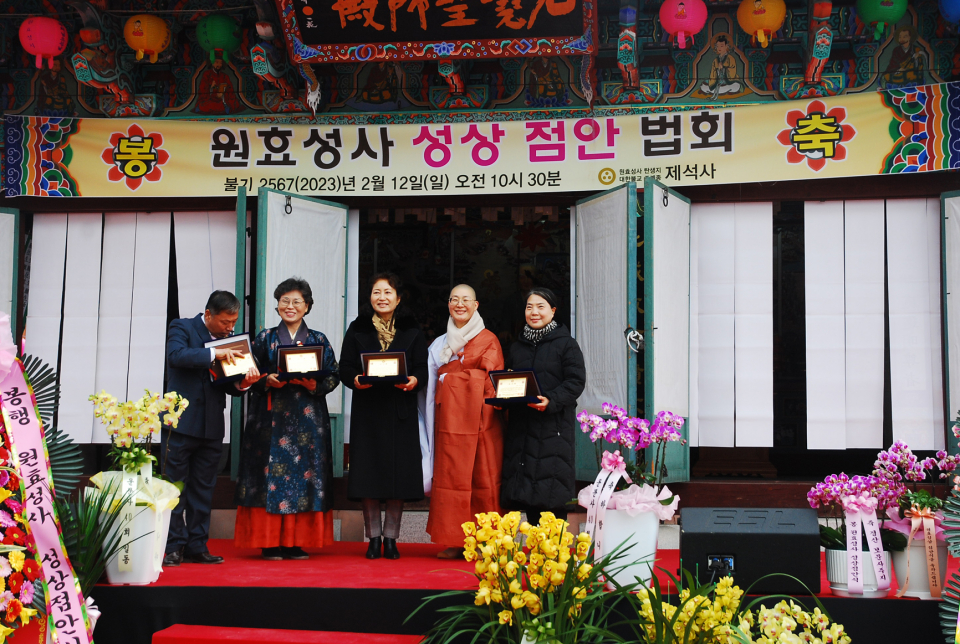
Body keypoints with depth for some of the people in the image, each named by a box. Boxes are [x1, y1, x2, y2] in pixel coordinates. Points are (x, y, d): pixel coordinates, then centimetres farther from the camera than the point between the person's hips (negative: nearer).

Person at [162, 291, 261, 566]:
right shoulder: (182, 328, -2)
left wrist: (242, 383, -14)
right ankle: (174, 546, 7)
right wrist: (214, 354, -28)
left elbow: (229, 385, 9)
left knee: (203, 490, 9)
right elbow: (176, 355, -22)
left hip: (212, 427, 5)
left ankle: (197, 547, 16)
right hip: (181, 422, -5)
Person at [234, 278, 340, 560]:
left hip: (307, 418, 1)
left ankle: (297, 542, 4)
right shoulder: (265, 338, 9)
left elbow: (333, 376, 6)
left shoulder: (319, 340, 10)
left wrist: (315, 385, -12)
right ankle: (270, 542, 0)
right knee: (271, 473, -5)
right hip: (272, 417, -1)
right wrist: (267, 381, -13)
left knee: (305, 472, -2)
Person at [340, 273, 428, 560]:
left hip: (400, 410, 0)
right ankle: (373, 538, 9)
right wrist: (356, 380, -18)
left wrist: (414, 381, -18)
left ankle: (391, 537, 10)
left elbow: (422, 368, 3)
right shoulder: (357, 329, 8)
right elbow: (345, 367, 3)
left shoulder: (412, 330, 8)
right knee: (369, 473, -1)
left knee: (398, 470, -1)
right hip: (367, 409, 0)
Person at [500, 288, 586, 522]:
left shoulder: (566, 344, 1)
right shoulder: (517, 347, 19)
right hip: (521, 426, 5)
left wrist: (551, 401, -22)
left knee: (551, 494, -8)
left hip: (553, 427, -5)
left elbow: (576, 381, -8)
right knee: (525, 491, 4)